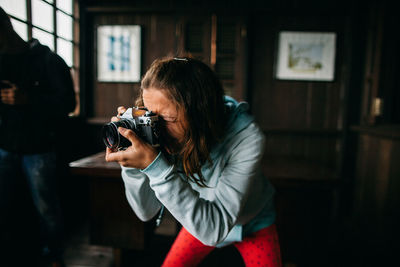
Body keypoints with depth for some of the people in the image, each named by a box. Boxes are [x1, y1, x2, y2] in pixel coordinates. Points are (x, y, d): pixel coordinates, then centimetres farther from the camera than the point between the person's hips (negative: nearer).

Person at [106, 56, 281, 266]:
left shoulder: (245, 136, -36)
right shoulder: (167, 140, -26)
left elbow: (215, 230, -39)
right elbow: (146, 212, -17)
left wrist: (156, 166, -47)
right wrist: (133, 164, -35)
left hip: (252, 226, -2)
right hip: (200, 220, 2)